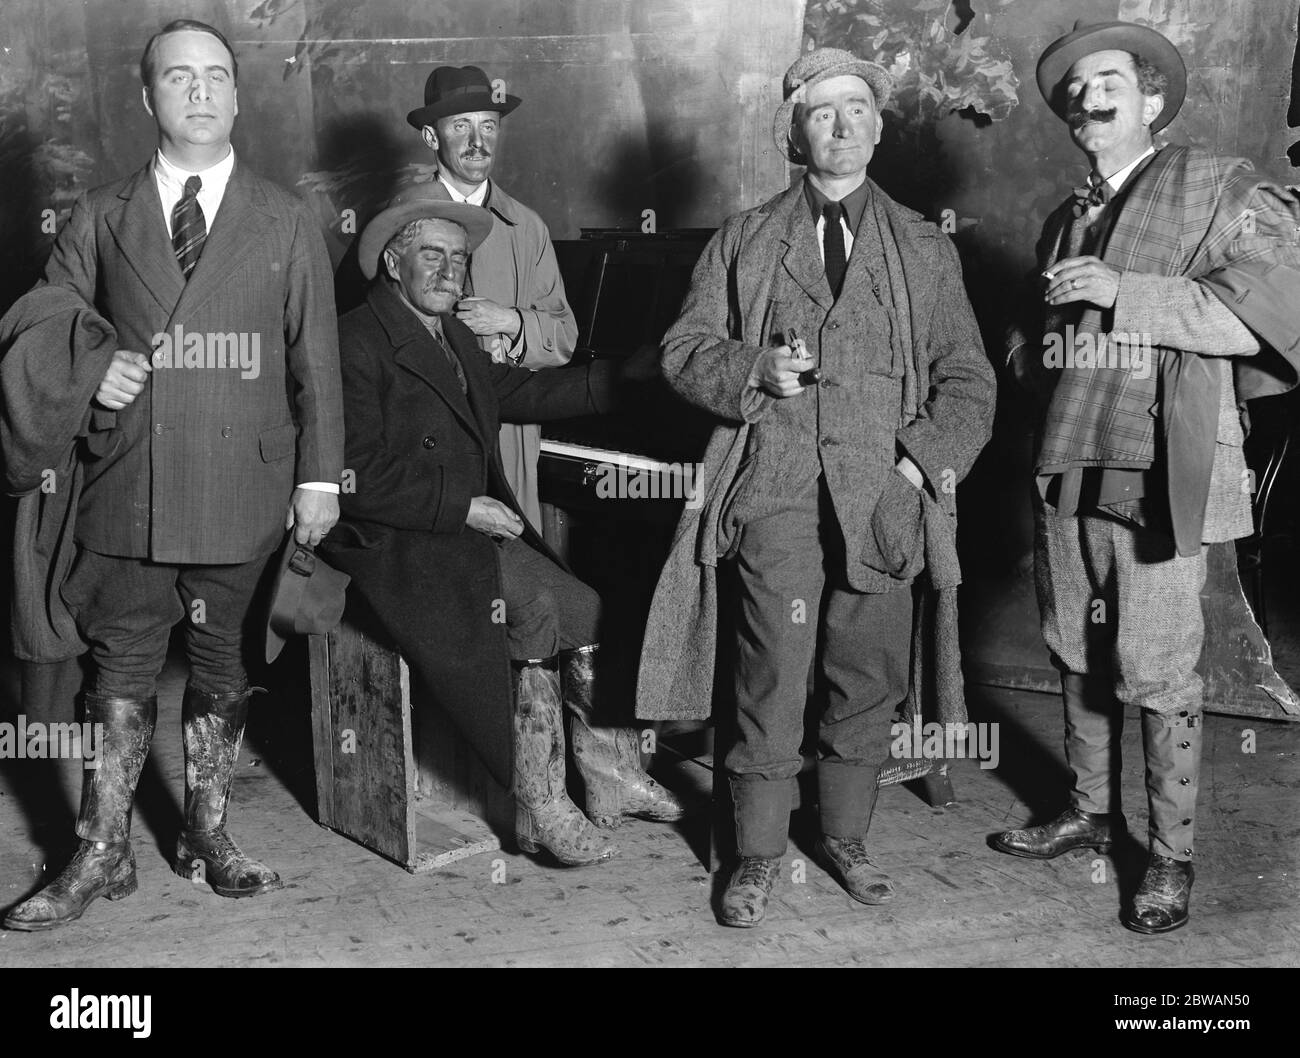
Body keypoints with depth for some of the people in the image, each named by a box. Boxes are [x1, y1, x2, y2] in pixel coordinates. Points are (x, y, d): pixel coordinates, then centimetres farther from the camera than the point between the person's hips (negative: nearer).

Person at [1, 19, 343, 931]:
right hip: (128, 486, 0)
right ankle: (103, 855, 15)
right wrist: (92, 364, -7)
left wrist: (320, 476, -1)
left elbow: (316, 357, 4)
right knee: (123, 673, 5)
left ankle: (209, 834, 26)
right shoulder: (102, 217, 9)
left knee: (222, 667, 10)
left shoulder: (286, 222, 7)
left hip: (242, 488, 0)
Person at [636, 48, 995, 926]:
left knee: (870, 673, 5)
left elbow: (967, 380, 12)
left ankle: (846, 838, 23)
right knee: (773, 672, -8)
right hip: (776, 482, -1)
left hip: (885, 491, 2)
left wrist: (924, 460, -4)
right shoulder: (744, 241, 13)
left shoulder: (926, 250, 15)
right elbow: (686, 351, 10)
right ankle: (760, 854, 6)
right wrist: (755, 370, -10)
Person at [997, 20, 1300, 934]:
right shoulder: (1064, 222, 19)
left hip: (1157, 477, -6)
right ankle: (1093, 812, 30)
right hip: (1067, 470, 6)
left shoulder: (1223, 191, -1)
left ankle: (1172, 857, 10)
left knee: (1157, 674, -4)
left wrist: (1125, 293, -18)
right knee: (1078, 655, 13)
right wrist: (1031, 349, 7)